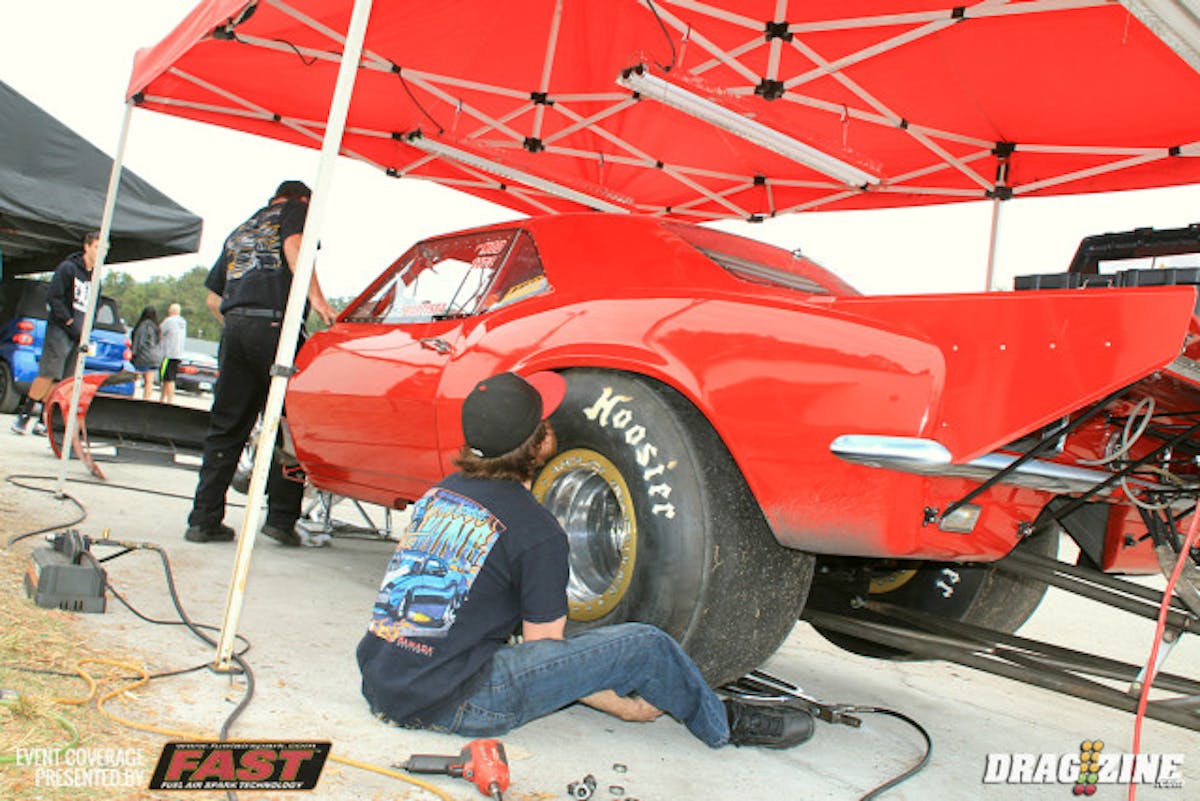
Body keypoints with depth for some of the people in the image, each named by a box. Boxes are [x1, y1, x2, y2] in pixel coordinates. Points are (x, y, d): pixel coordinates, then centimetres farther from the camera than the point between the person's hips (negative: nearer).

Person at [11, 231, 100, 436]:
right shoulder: (68, 268, -4)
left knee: (64, 382, 3)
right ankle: (24, 415, -1)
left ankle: (44, 421, 8)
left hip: (78, 334, 6)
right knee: (48, 375, -12)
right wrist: (70, 321, -13)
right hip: (59, 329, -6)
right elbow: (53, 296, -10)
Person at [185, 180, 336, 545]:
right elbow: (293, 246, -9)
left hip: (234, 327, 6)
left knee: (225, 428, 9)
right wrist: (316, 298, -17)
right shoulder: (296, 209, 14)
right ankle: (281, 517, -3)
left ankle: (204, 519, 8)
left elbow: (212, 298, 28)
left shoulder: (240, 231, 31)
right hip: (275, 325, -6)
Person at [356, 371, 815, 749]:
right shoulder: (537, 533, -14)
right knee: (644, 646, -7)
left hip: (380, 685, 8)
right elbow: (546, 652, -6)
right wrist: (623, 706, 9)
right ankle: (724, 725, 20)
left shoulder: (442, 491, 9)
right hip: (447, 706, -8)